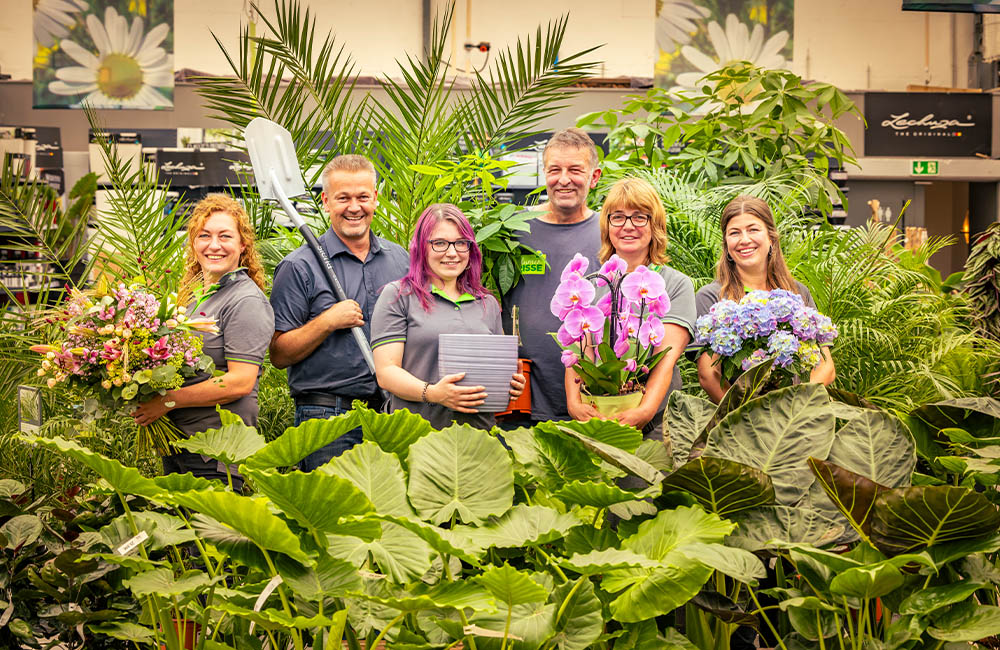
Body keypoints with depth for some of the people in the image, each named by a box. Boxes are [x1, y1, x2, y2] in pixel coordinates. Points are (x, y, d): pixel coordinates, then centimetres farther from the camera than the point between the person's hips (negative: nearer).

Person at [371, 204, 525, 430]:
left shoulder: (489, 304, 20)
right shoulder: (397, 296, 5)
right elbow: (386, 372, -3)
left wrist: (513, 385, 4)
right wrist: (432, 393, -18)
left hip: (479, 429, 5)